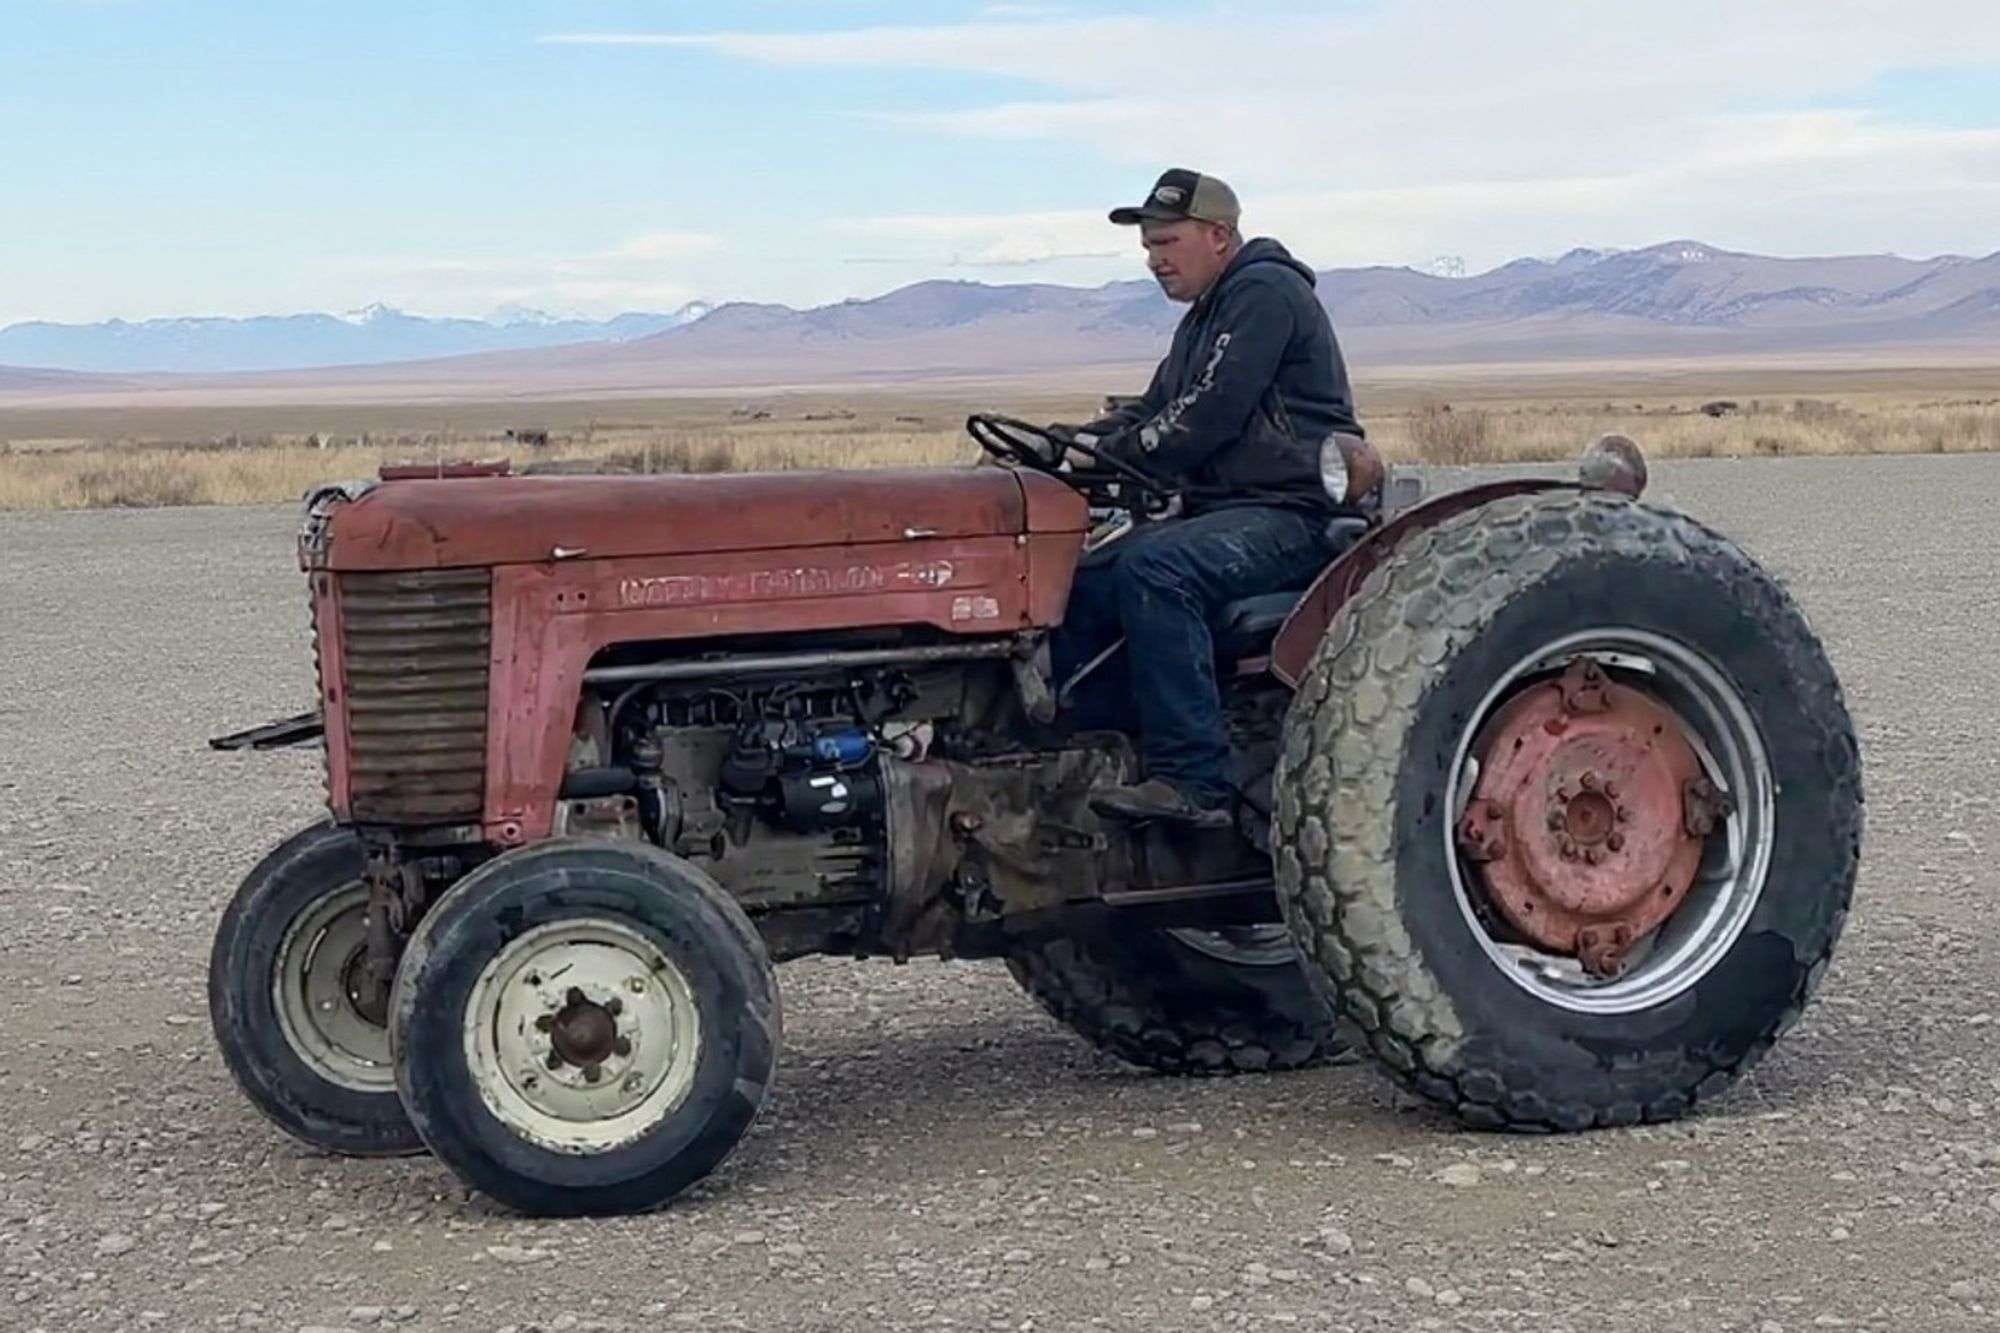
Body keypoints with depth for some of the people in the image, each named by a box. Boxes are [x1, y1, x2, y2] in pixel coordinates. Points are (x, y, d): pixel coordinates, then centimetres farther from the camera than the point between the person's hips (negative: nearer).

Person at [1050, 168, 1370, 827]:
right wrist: (1071, 440, 5)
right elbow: (1151, 412, 22)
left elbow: (1208, 416, -18)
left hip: (1293, 517, -10)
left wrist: (1108, 453, -10)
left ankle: (1193, 781, -35)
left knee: (1153, 568, -33)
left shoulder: (1265, 292, -9)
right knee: (1081, 586, -1)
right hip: (1223, 512, 10)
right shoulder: (1205, 317, 23)